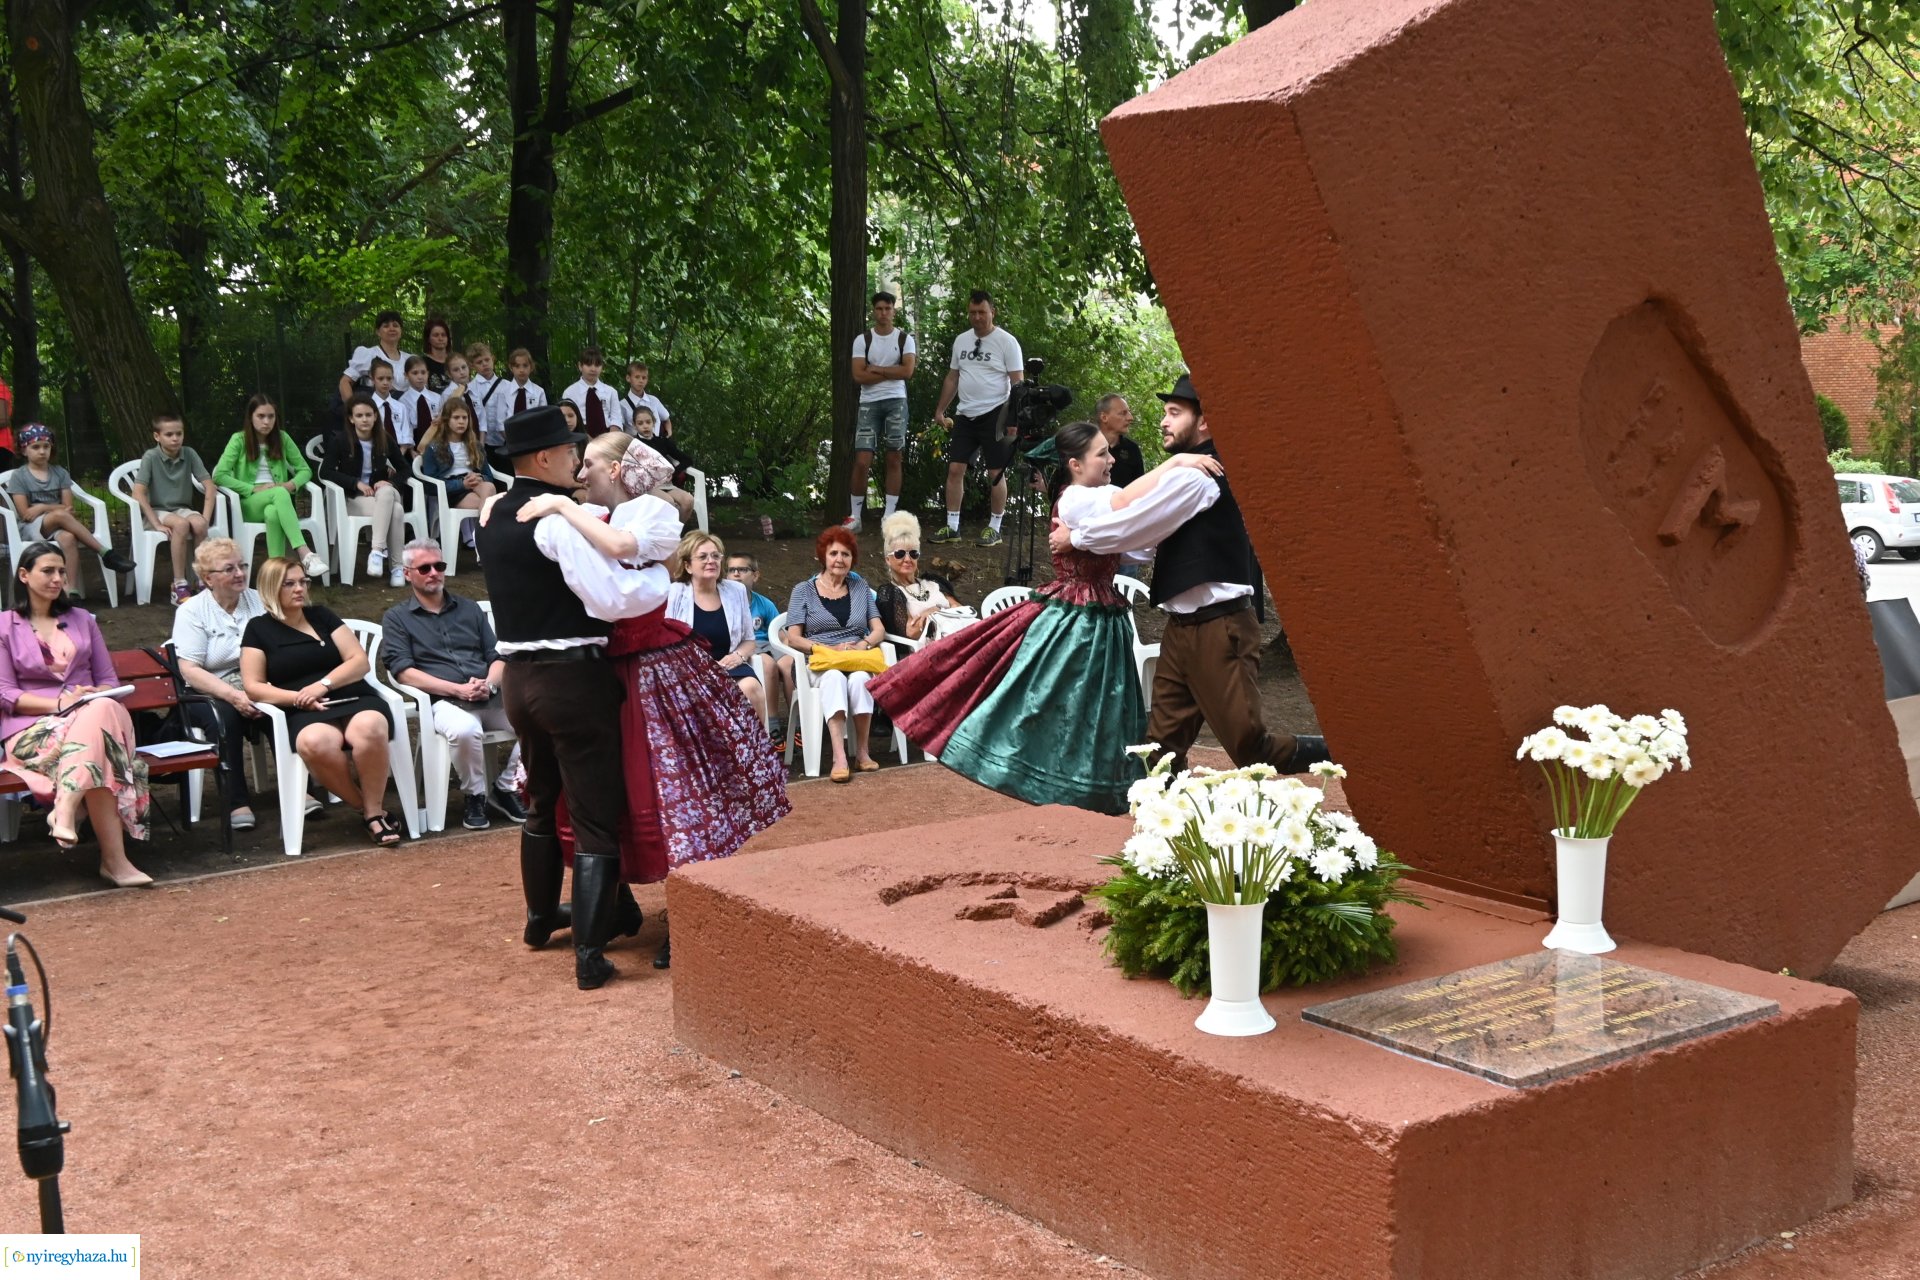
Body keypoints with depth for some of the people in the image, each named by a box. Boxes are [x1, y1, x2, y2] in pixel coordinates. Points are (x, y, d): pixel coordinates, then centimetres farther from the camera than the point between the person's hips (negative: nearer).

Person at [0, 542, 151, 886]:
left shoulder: (82, 620, 22)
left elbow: (108, 679, 18)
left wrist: (94, 699, -8)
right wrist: (58, 704, -16)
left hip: (91, 714, 3)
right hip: (32, 728, -3)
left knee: (102, 710, -40)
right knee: (95, 742, -40)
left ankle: (67, 810, -51)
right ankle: (114, 860, -49)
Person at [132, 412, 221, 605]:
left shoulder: (189, 454, -3)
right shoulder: (150, 457, -11)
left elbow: (210, 487, -3)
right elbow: (138, 493, -17)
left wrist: (206, 518, -14)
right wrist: (157, 524, -23)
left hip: (183, 509, 3)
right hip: (157, 511, -3)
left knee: (198, 524, -30)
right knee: (181, 524, -34)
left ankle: (204, 581, -18)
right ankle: (179, 586, -30)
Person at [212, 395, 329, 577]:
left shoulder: (282, 438, 8)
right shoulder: (239, 440, -1)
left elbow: (305, 470, 11)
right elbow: (219, 475, -9)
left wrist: (292, 484, -12)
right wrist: (254, 489, -16)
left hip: (276, 502, 2)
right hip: (248, 503, -2)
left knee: (273, 513, -39)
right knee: (279, 493, -37)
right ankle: (304, 554, -52)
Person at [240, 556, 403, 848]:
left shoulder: (321, 615, 18)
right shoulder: (259, 629, 13)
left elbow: (359, 661, 9)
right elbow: (253, 687, 6)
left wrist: (323, 684, -8)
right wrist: (297, 698, -10)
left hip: (353, 699, 1)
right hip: (305, 714, -1)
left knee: (370, 728, -38)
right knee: (316, 743, -40)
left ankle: (375, 812, -20)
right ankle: (368, 809, -17)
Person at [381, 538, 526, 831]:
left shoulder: (469, 608, 24)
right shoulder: (397, 618, 12)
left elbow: (498, 655, 18)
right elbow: (403, 671, -1)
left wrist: (489, 683, -7)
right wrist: (458, 689, -12)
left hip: (491, 697, 4)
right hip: (444, 702, -4)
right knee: (465, 729, -39)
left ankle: (505, 787, -2)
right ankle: (475, 795, -11)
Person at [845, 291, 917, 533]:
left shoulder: (905, 339, 4)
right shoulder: (862, 340, 4)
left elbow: (908, 371, -10)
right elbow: (858, 375, -7)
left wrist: (876, 369, -8)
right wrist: (890, 372, -8)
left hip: (896, 402, 0)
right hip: (869, 403, 0)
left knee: (894, 459, 2)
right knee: (862, 461, -5)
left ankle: (889, 515, 6)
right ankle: (855, 516, 2)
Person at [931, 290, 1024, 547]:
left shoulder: (1006, 342, -7)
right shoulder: (961, 341, 11)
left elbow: (1018, 383, -10)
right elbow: (952, 378, 19)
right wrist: (940, 410, 15)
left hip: (994, 415, -6)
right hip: (965, 415, 6)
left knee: (996, 473, 0)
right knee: (955, 469, 1)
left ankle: (994, 528, 9)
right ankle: (952, 527, 6)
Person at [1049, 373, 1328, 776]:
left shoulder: (1196, 474, -13)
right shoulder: (1194, 474, 18)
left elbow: (1135, 525, -12)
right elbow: (1150, 537, 25)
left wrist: (1075, 538, 3)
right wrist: (1081, 536, 22)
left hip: (1217, 628, -10)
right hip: (1184, 626, 10)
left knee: (1250, 746, -8)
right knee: (1163, 743, 7)